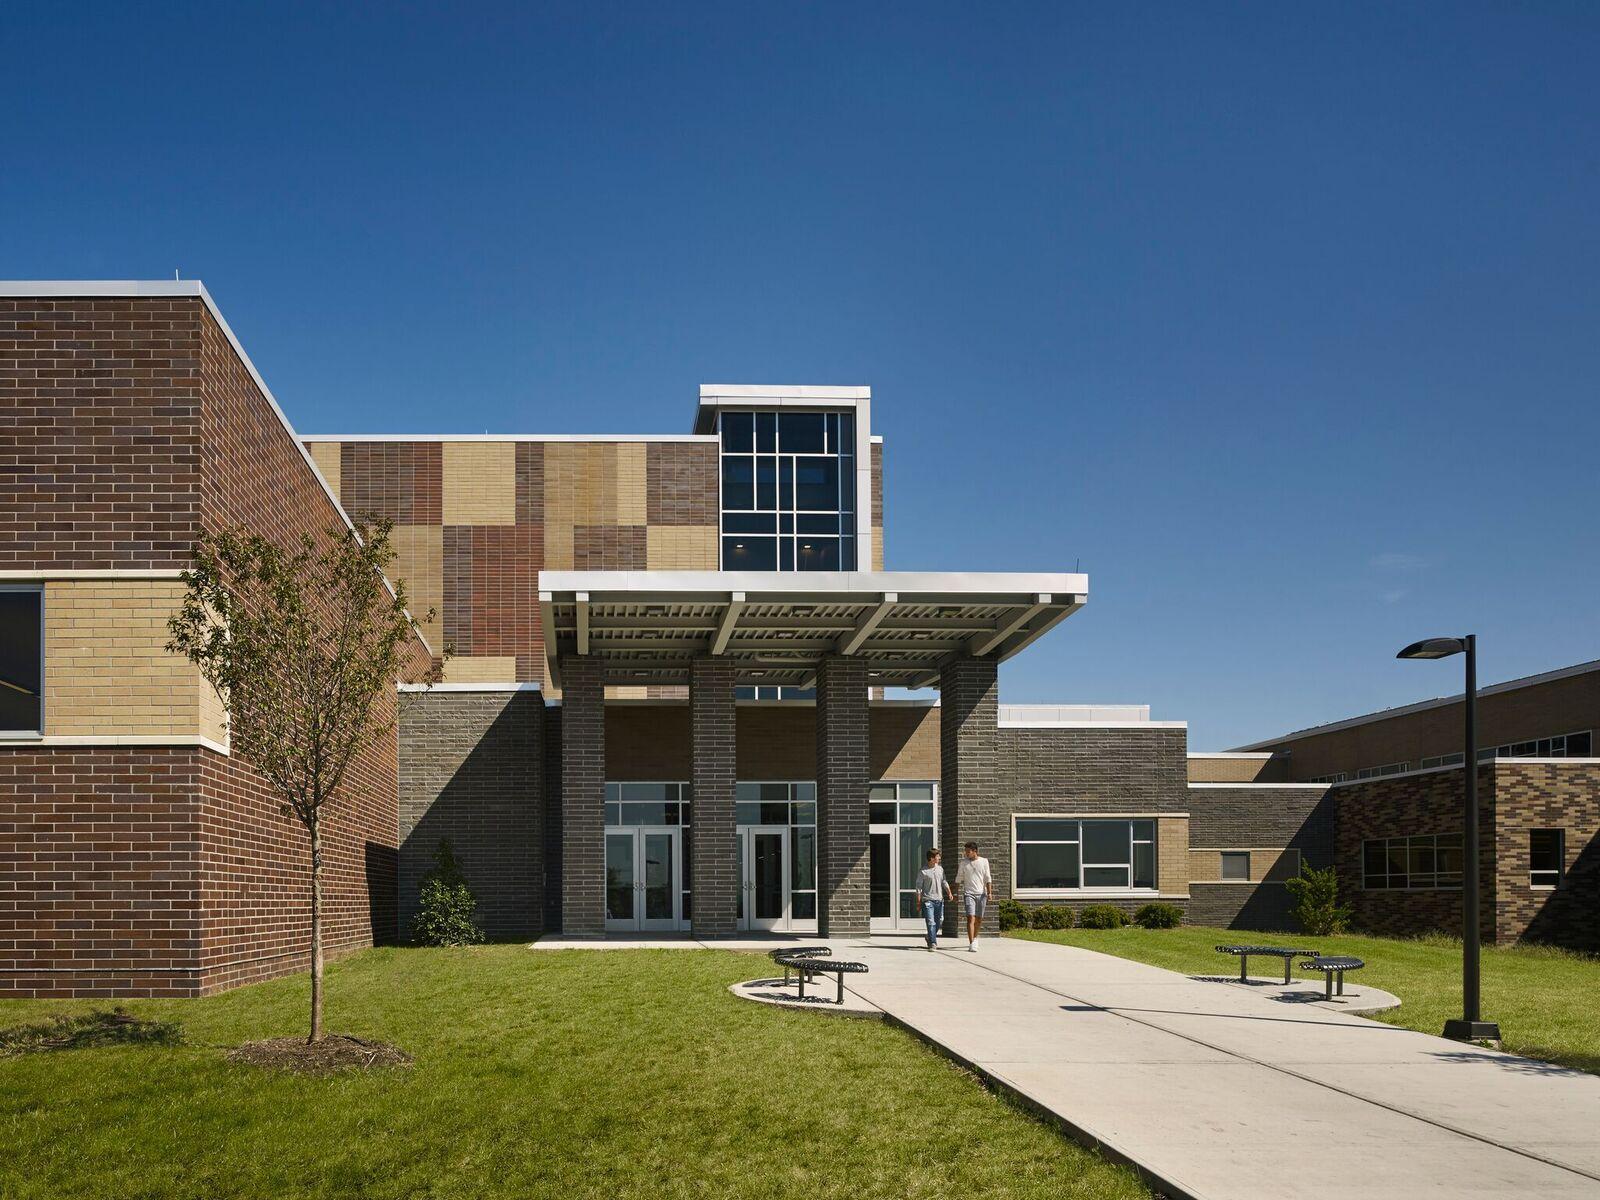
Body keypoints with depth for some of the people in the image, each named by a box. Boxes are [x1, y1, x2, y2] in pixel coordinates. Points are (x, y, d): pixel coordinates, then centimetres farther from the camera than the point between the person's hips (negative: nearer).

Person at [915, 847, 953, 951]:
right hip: (928, 900, -5)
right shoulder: (923, 872, -5)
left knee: (939, 921, 11)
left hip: (939, 899, 6)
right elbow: (918, 887, -3)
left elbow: (944, 882, 17)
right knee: (931, 922, -10)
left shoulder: (940, 869, 11)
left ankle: (930, 937, 33)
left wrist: (949, 893, 2)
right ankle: (932, 943, -10)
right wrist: (918, 902, -6)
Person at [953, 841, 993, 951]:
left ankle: (975, 938, 34)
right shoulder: (964, 864, 5)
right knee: (971, 918, -13)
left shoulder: (984, 861, 4)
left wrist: (989, 893, -3)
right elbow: (958, 879, 11)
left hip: (981, 893, 1)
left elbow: (988, 878, 4)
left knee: (979, 919, 9)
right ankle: (971, 944, -18)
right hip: (968, 894, -1)